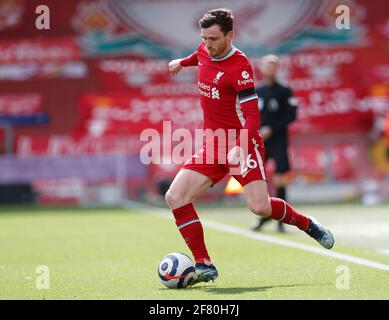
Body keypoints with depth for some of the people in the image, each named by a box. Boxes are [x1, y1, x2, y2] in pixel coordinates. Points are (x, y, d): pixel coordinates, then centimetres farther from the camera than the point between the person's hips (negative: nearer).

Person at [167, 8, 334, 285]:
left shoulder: (239, 66, -18)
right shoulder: (205, 51, 4)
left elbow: (252, 116, -23)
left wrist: (239, 148, -37)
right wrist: (183, 62, 47)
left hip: (242, 144, -7)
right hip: (213, 145, 7)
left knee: (260, 207, -21)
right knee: (175, 197, -9)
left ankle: (307, 224, 10)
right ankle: (204, 265, -4)